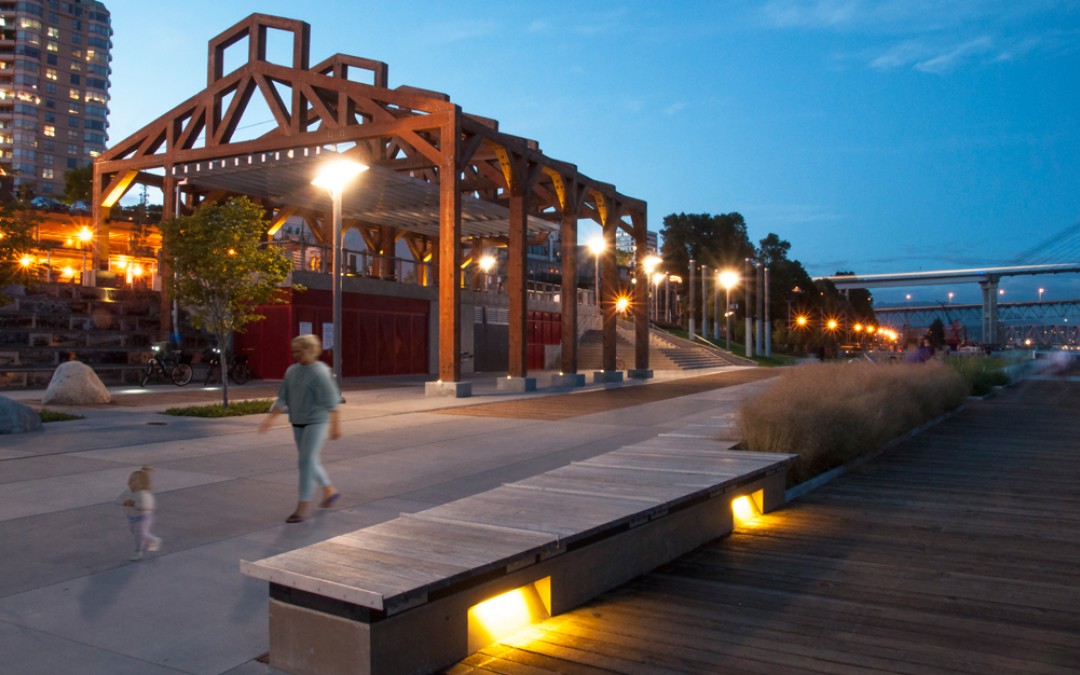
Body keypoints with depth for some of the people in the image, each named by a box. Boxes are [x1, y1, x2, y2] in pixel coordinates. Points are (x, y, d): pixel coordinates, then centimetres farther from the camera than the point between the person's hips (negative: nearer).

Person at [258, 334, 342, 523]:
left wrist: (335, 424, -19)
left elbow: (331, 400, -16)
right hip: (298, 423, 8)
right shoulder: (292, 371, 6)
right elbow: (283, 398, 7)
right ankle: (330, 491, 34)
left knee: (306, 462, -12)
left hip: (317, 422, -8)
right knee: (309, 462, 14)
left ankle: (303, 507, -6)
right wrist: (270, 418, -2)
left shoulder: (320, 372, -15)